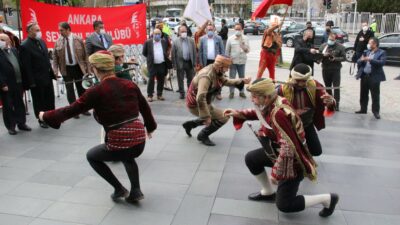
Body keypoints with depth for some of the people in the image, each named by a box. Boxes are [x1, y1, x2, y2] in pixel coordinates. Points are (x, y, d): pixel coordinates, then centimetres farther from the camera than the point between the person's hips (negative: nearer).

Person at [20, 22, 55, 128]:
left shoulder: (42, 41, 7)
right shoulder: (25, 46, -15)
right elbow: (26, 66, -16)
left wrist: (51, 73, 8)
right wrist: (31, 82, -17)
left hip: (47, 77, 6)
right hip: (36, 80, -6)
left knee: (50, 99, 14)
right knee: (39, 101, 9)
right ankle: (42, 120, 23)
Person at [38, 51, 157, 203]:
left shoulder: (96, 92, -7)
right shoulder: (130, 84, 5)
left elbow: (71, 110, 1)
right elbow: (145, 108, 17)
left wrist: (46, 116, 17)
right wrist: (150, 127, 34)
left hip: (119, 144, -5)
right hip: (140, 142, 5)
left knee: (91, 156, 26)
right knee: (127, 156, 40)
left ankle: (119, 189, 22)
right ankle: (135, 191, 24)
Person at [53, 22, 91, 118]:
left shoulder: (78, 40, -4)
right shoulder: (58, 42, 0)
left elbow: (84, 55, -1)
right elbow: (55, 57, 3)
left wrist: (87, 68, -3)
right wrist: (55, 70, -6)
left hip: (78, 67, -1)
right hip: (66, 68, 1)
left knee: (81, 88, 8)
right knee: (70, 90, 5)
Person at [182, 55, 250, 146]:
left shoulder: (216, 72, -2)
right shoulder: (206, 76, -31)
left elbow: (225, 81, 14)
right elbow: (200, 98, -39)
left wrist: (242, 81, 3)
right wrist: (206, 116, -35)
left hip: (202, 102, 10)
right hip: (196, 105, -10)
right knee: (223, 117, -10)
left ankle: (189, 124, 30)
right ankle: (203, 135, 4)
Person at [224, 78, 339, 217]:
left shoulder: (278, 113, -35)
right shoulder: (270, 104, -8)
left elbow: (288, 148, -37)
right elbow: (258, 113, 17)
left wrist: (276, 173, -28)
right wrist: (239, 114, 3)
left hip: (292, 161, -9)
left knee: (284, 205, -1)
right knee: (251, 158, 14)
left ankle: (328, 199, 12)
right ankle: (268, 193, 29)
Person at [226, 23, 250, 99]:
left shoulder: (245, 38, 1)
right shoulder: (230, 38, -2)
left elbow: (248, 50, 1)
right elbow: (227, 51, 1)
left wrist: (243, 45, -18)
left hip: (242, 61, 2)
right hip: (232, 61, -1)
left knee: (242, 77, 11)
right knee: (232, 77, 4)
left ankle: (241, 91, 23)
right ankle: (231, 92, 15)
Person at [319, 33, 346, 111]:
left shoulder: (340, 47, -2)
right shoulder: (323, 46, 7)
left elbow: (344, 57, -4)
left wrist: (335, 59, -18)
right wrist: (323, 55, -15)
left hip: (336, 69, -3)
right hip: (325, 69, 3)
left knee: (336, 87, -6)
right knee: (327, 87, 13)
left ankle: (336, 103, -2)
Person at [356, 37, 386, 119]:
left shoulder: (381, 52, -2)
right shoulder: (366, 52, 13)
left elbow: (382, 62, -17)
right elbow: (358, 62, 9)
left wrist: (370, 60, -24)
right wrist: (362, 60, -14)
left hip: (374, 77, -5)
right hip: (364, 76, 5)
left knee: (375, 95, -1)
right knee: (363, 94, 13)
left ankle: (376, 111, 8)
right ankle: (363, 109, 25)